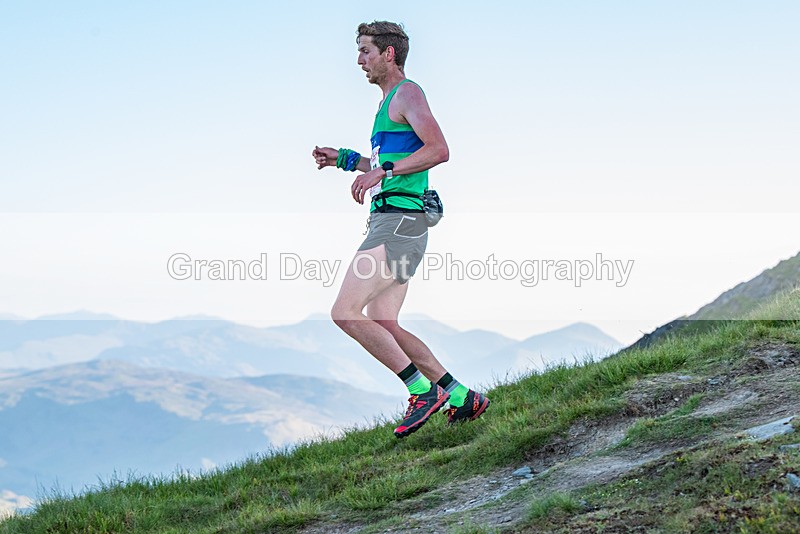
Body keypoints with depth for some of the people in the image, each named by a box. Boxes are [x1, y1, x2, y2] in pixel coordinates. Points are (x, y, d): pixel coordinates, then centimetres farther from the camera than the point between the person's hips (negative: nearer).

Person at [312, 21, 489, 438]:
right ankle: (461, 398, 8)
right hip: (390, 221, 10)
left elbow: (438, 150, -20)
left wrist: (383, 171, -24)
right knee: (381, 325, 7)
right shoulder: (390, 102, 25)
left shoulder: (407, 93, -5)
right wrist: (344, 159, 26)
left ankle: (424, 391, -12)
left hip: (399, 221, -10)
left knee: (345, 312, -15)